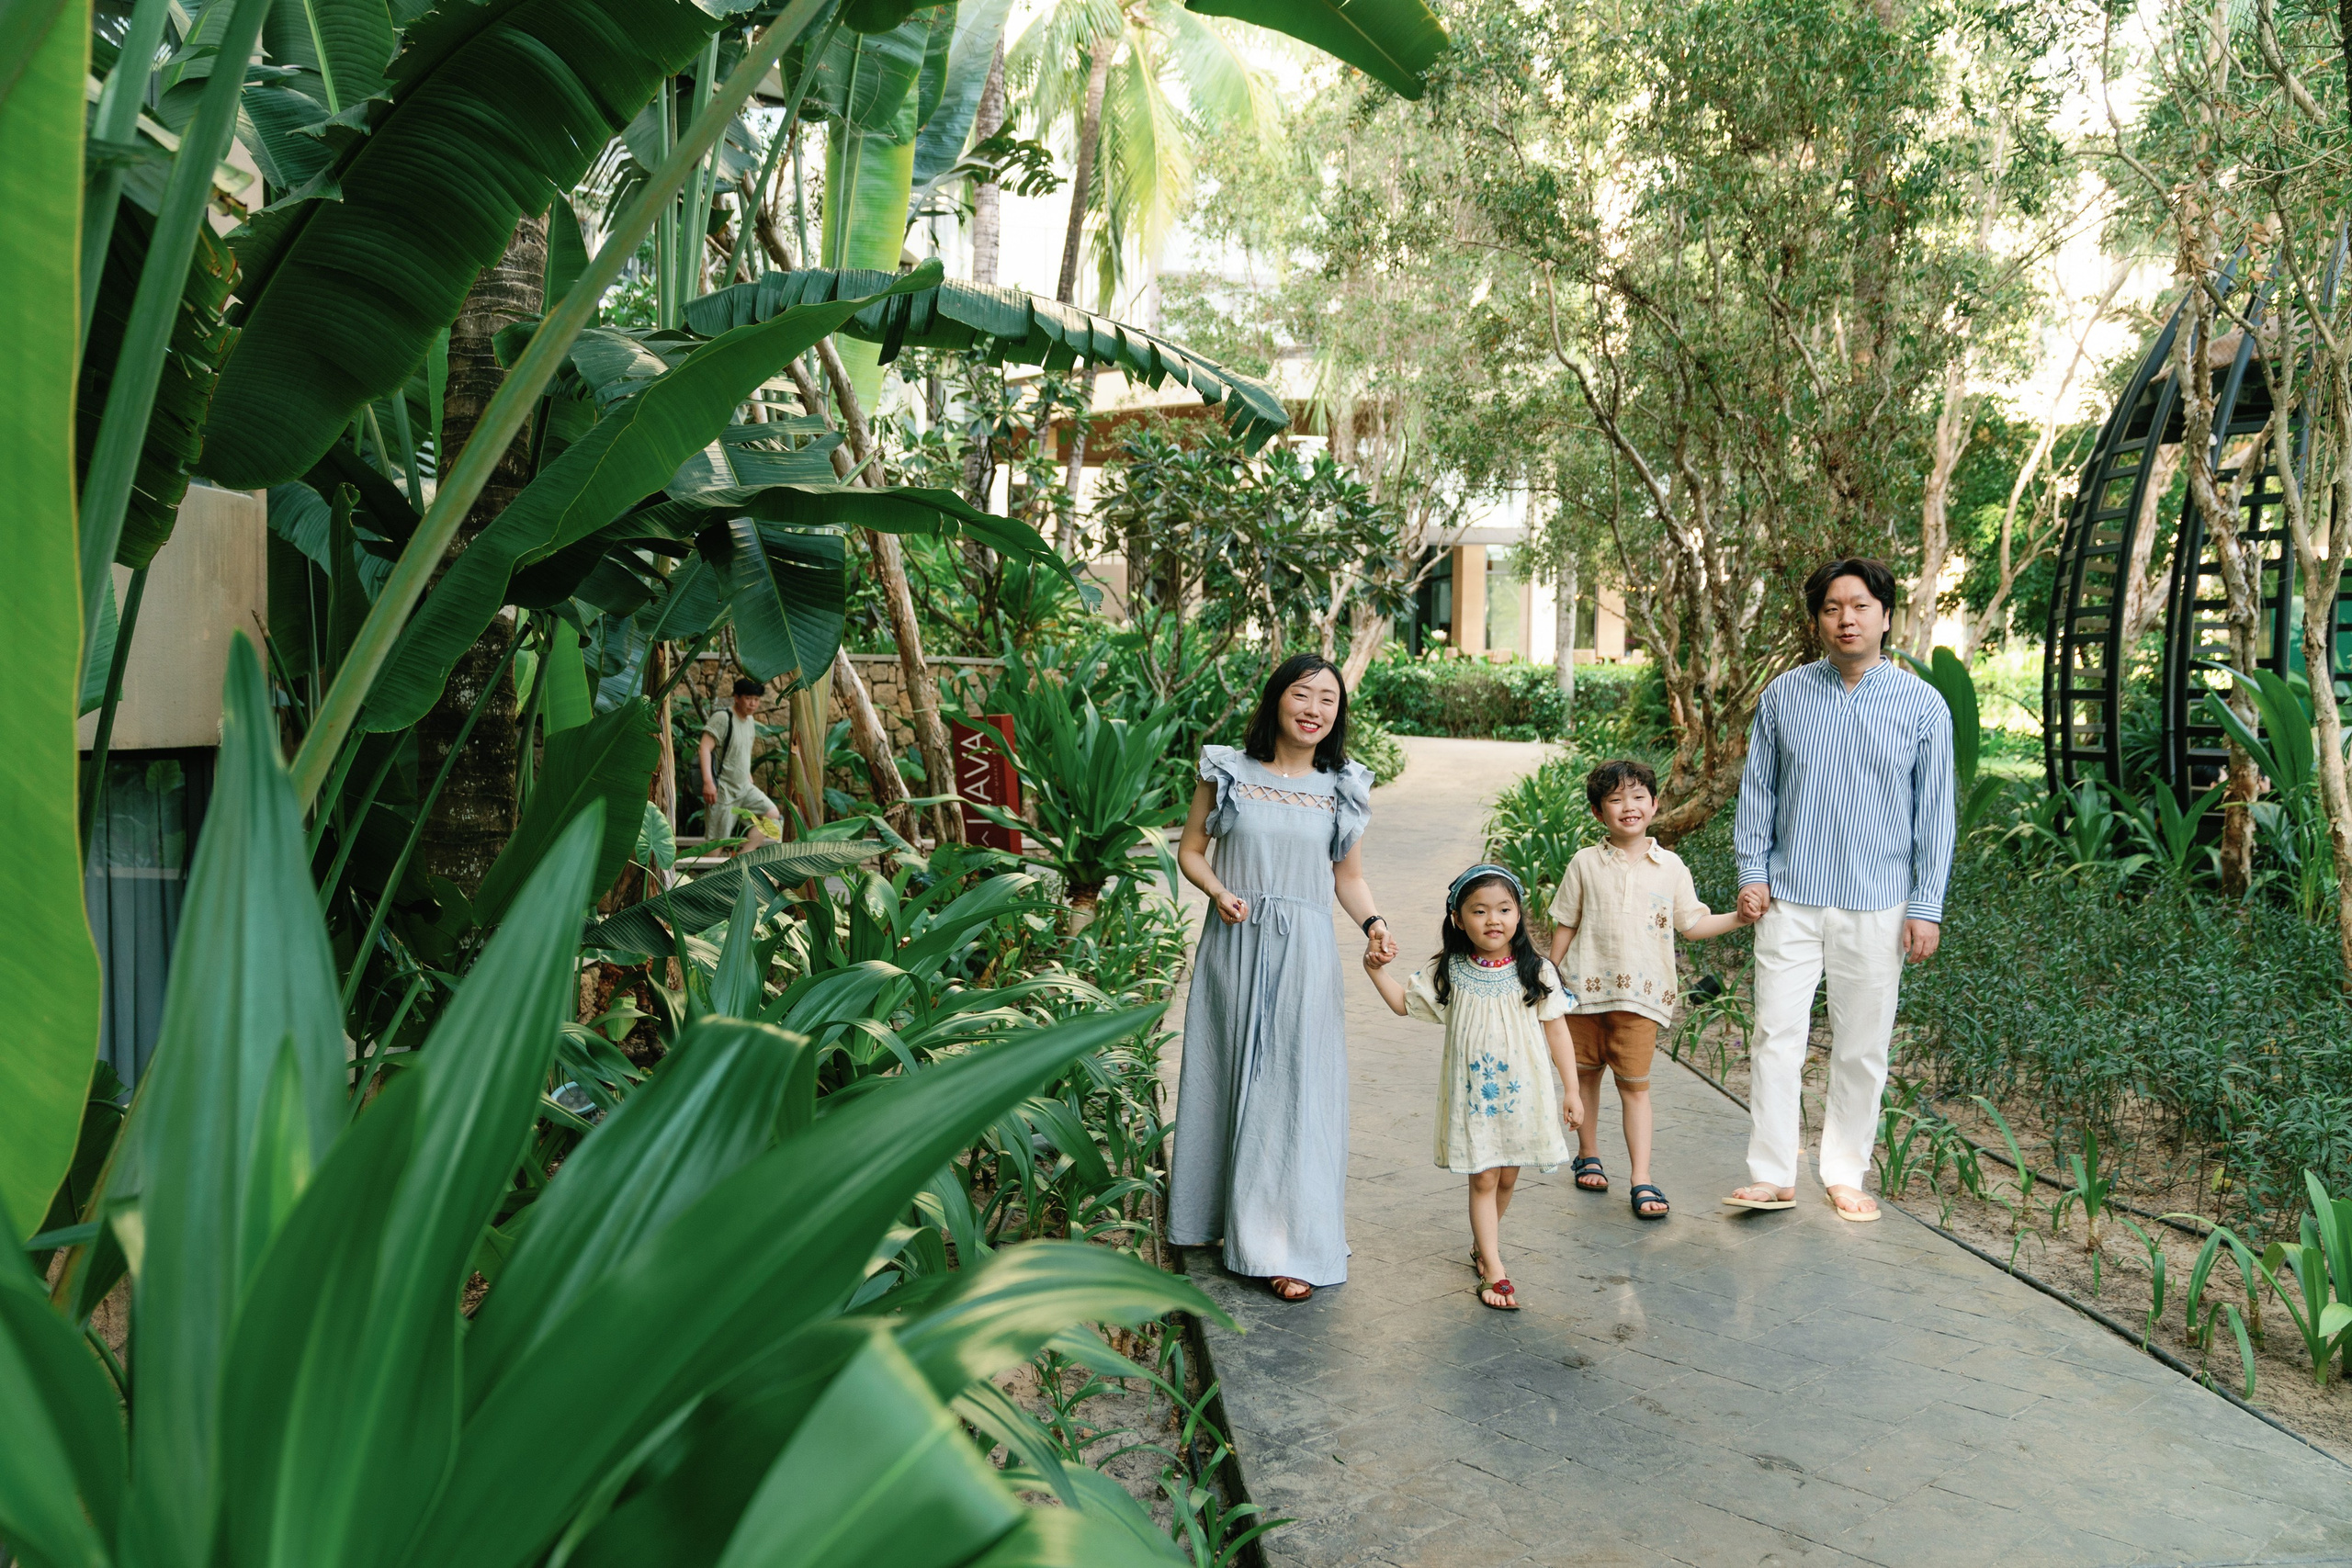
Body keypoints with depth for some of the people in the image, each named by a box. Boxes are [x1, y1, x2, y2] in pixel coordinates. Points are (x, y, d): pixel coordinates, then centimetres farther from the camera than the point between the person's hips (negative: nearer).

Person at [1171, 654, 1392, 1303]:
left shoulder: (1344, 788, 4)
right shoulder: (1228, 773, 1)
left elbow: (1348, 876, 9)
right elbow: (1190, 850, 7)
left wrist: (1374, 923, -9)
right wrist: (1218, 892, -12)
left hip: (1304, 955, 0)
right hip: (1233, 943, 1)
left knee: (1295, 1089, -2)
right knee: (1225, 1078, 12)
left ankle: (1289, 1248, 5)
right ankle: (1212, 1213, 31)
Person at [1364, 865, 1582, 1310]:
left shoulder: (1536, 972, -4)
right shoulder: (1449, 973, -3)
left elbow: (1556, 1030, 0)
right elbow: (1405, 1003, 9)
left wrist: (1571, 1089, 1)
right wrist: (1377, 971, -7)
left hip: (1522, 1093, 1)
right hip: (1472, 1095, -1)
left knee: (1507, 1178, 12)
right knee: (1483, 1179, 2)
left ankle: (1483, 1245, 36)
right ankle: (1493, 1270, 9)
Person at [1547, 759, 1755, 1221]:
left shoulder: (1670, 867, 3)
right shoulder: (1586, 863, 0)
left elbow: (1692, 924, 8)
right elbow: (1565, 925, 6)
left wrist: (1738, 918, -5)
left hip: (1640, 995, -1)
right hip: (1585, 989, 1)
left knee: (1635, 1085, -2)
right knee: (1585, 1074, 13)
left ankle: (1642, 1181, 1)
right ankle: (1588, 1156, 32)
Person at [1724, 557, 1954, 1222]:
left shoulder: (1922, 705, 0)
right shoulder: (1784, 695, 4)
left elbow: (1934, 811, 2)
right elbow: (1758, 788, 10)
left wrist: (1927, 906, -2)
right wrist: (1751, 872, 2)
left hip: (1878, 905, 0)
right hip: (1790, 899, 1)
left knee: (1862, 1047, 8)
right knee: (1776, 1036, -2)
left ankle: (1846, 1174, 23)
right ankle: (1773, 1175, 7)